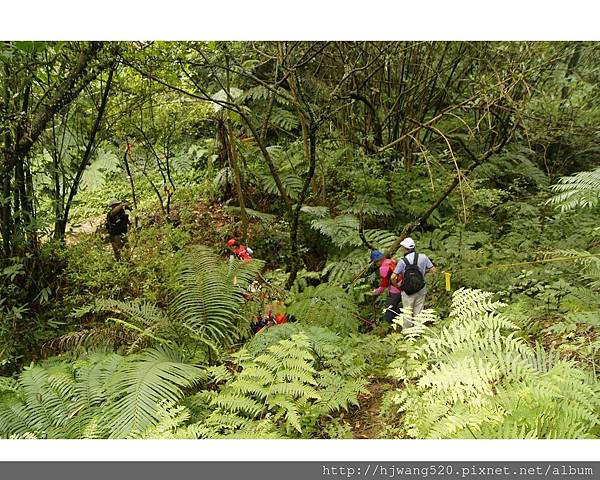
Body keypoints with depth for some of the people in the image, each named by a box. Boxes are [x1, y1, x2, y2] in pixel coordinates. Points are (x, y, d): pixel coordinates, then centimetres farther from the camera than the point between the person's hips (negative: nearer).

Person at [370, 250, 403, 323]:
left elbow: (384, 283, -15)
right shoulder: (391, 261, 7)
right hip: (401, 288, 9)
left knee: (389, 308, 3)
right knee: (394, 306, 23)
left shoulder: (383, 267, -19)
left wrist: (377, 292, -1)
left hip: (395, 291, -9)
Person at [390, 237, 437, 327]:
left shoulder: (402, 261, -17)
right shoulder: (423, 257, -11)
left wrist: (396, 284, -1)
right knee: (418, 312, 17)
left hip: (408, 291, -2)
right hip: (421, 290, 3)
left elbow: (393, 277, -20)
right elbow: (433, 270, -6)